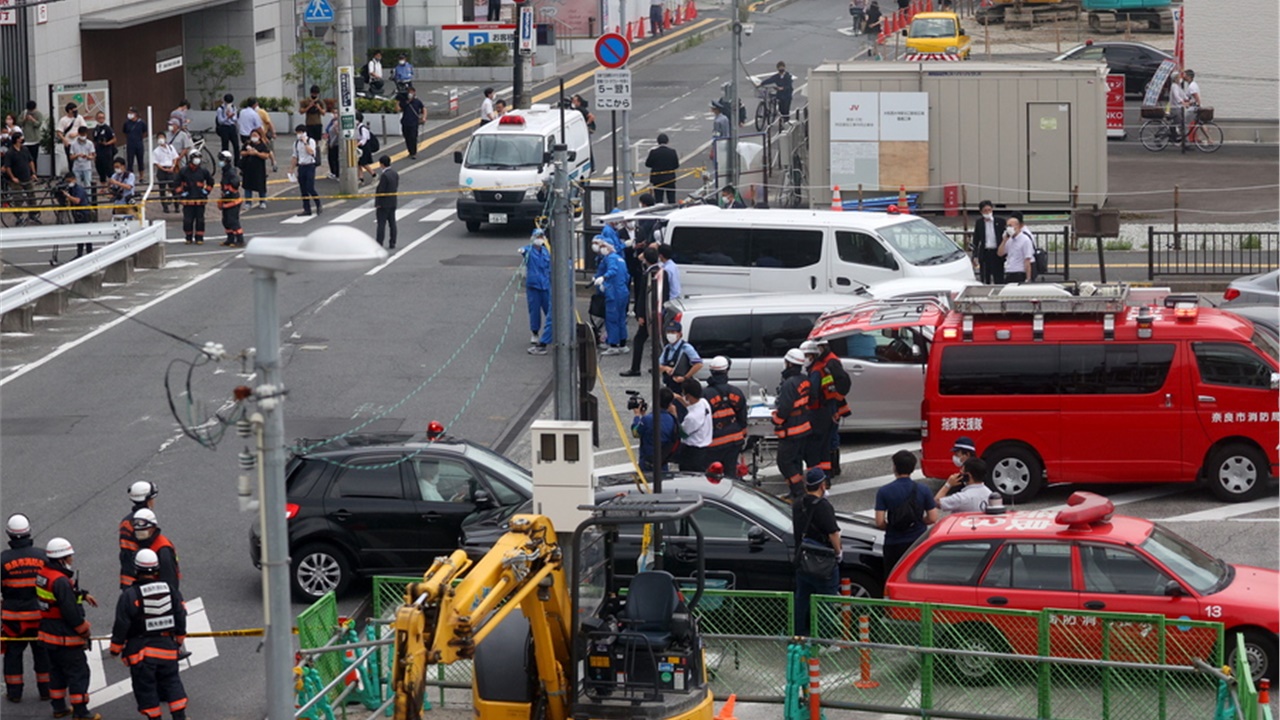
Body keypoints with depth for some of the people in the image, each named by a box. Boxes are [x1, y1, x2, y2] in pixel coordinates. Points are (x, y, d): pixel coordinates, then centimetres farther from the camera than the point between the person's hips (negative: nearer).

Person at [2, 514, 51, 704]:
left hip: (12, 615, -1)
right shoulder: (42, 556, -6)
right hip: (39, 614, 1)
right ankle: (46, 690, 22)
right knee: (42, 652, 14)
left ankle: (14, 692, 16)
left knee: (13, 653, 12)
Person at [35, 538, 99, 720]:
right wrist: (84, 630, -11)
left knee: (57, 670, 21)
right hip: (65, 637, -10)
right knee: (78, 672, 0)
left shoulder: (44, 574, 4)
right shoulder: (60, 581, -26)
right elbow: (71, 611, -24)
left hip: (49, 634, 10)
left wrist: (83, 595, 17)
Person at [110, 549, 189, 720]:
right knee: (172, 682, 16)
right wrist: (179, 639, 22)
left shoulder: (129, 595, -16)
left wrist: (115, 648, 2)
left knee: (145, 686, 7)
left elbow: (121, 626, -12)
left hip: (141, 650, -4)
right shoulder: (170, 589, -2)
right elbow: (180, 617, 7)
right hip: (167, 648, 4)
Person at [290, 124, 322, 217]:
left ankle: (318, 206, 6)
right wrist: (292, 168, 15)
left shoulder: (311, 141, -6)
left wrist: (305, 143, -22)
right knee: (303, 190, 7)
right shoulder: (296, 143, 10)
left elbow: (311, 152, -23)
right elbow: (295, 157, 16)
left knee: (310, 188, -12)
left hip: (310, 166, -6)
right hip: (301, 166, 6)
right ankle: (307, 209, 14)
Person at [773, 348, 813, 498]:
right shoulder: (805, 380, 1)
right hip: (806, 428, 9)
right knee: (796, 460, 19)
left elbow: (783, 409, -25)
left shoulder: (789, 384, -25)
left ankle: (798, 492, -5)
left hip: (791, 431, -9)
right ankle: (796, 491, 25)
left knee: (785, 462, -1)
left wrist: (776, 420, -5)